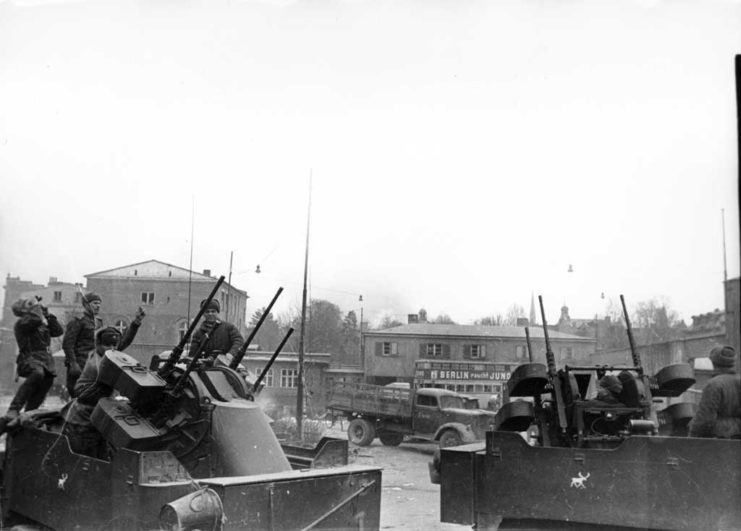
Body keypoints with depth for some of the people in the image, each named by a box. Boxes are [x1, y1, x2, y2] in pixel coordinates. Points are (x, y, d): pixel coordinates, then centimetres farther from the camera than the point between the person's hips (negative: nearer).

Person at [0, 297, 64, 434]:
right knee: (37, 374, -41)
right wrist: (36, 306, -6)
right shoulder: (21, 323, -4)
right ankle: (13, 411, -47)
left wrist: (48, 315, 14)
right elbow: (35, 319, -24)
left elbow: (58, 331, 17)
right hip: (30, 358, -9)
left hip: (46, 360, 9)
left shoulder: (43, 324, 22)